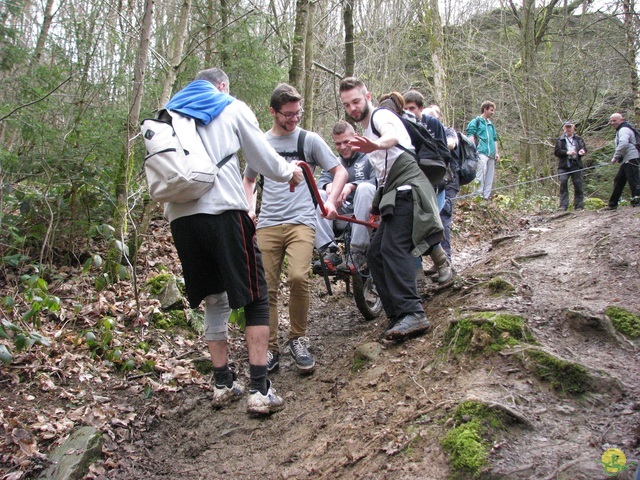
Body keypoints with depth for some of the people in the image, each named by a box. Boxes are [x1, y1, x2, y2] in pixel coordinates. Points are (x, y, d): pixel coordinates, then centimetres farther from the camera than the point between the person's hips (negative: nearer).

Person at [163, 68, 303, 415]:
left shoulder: (168, 113, 21)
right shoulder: (232, 108, 10)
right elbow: (264, 158, 11)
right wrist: (289, 173, 28)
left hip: (179, 217, 5)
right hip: (224, 212, -5)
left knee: (214, 301, 17)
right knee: (255, 298, 3)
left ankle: (222, 383, 20)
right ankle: (259, 389, -2)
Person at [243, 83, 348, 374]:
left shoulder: (309, 139, 7)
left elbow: (340, 171, 8)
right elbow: (248, 180, 28)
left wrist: (331, 201, -9)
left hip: (300, 222, -3)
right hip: (267, 225, 3)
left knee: (298, 277, -24)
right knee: (267, 289, -1)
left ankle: (298, 340, -2)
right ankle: (270, 349, 13)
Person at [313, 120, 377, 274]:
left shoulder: (369, 157, 1)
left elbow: (378, 181, -15)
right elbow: (322, 180, 4)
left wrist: (352, 186, -28)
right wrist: (328, 185, -20)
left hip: (367, 212, -4)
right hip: (343, 212, 5)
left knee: (365, 188, -34)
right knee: (318, 195, -16)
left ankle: (357, 252, -35)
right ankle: (327, 252, -27)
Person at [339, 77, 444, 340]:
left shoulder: (381, 115, -4)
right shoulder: (367, 129, 27)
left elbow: (392, 136, -31)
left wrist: (376, 144, -53)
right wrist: (377, 203, 35)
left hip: (408, 188, -10)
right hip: (395, 194, 10)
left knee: (393, 248, -25)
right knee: (375, 253, 5)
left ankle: (412, 313, -33)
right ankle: (397, 314, 4)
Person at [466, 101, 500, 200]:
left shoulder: (491, 125, 26)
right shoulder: (476, 121, 5)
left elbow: (495, 139, 26)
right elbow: (471, 136, -4)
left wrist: (496, 153, 15)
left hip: (491, 154, 7)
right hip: (481, 152, -7)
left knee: (489, 178, 5)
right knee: (480, 176, -14)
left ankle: (486, 197, 8)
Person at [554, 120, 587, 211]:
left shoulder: (579, 139, 19)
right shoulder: (560, 140, 13)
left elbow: (584, 149, 12)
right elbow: (556, 152, 2)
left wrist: (582, 151, -12)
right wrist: (567, 152, -13)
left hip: (576, 166, 2)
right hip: (564, 167, -1)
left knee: (578, 185, -1)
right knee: (563, 183, -16)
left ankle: (579, 206, 4)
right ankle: (563, 205, -14)